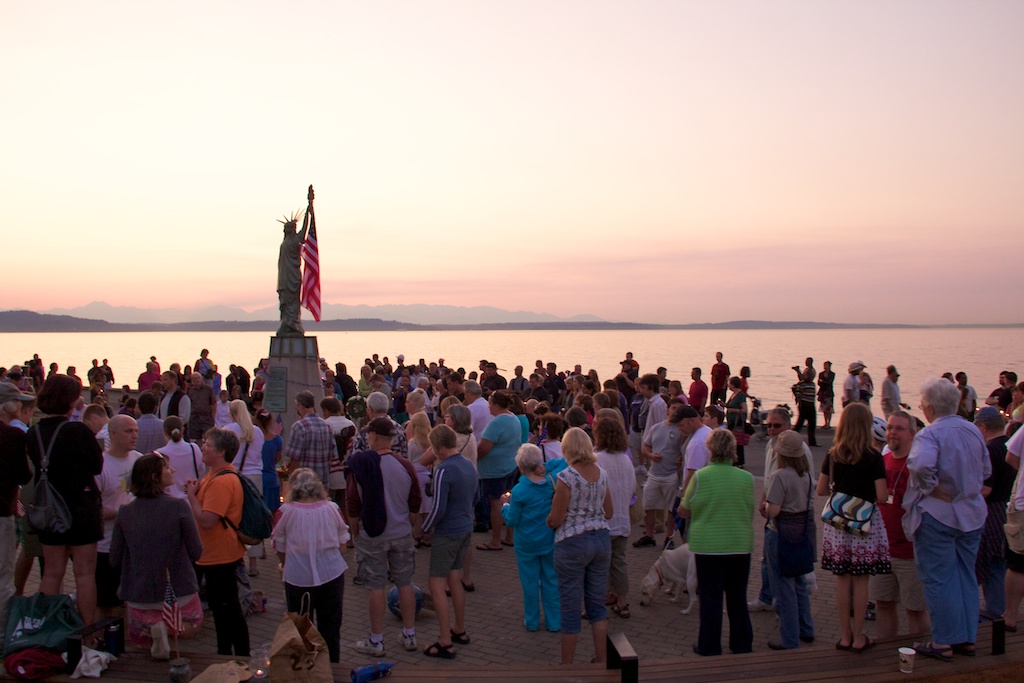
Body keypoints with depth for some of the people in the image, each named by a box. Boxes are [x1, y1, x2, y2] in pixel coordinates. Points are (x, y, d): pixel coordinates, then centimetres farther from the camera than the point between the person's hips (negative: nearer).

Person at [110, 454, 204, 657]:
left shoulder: (125, 512, -5)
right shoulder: (178, 506, -14)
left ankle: (153, 625, -5)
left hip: (138, 599, 3)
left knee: (140, 640, 30)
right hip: (178, 594, -2)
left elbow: (115, 560, 4)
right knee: (191, 628, 25)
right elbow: (196, 553, -8)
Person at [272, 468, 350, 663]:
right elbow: (342, 545, 2)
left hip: (298, 578, -1)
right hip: (332, 575, 2)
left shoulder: (286, 511, -10)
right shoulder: (332, 508, -5)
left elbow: (280, 549, -1)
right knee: (330, 628, 17)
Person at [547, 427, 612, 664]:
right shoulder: (601, 474, 3)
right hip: (601, 539, 6)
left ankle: (567, 664, 17)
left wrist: (548, 520, 9)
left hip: (572, 544, -6)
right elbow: (608, 513, 11)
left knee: (571, 609, 5)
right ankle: (601, 660, 22)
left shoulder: (566, 477, -15)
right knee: (597, 605, 15)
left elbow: (555, 520, -13)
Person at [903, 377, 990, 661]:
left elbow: (921, 465, -36)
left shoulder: (930, 434, -18)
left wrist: (932, 488, -20)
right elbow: (986, 470, 14)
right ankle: (967, 637, 23)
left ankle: (943, 642, 7)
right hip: (972, 514, 7)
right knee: (966, 577, 16)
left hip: (937, 514, -7)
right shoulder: (974, 431, 5)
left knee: (938, 580, 2)